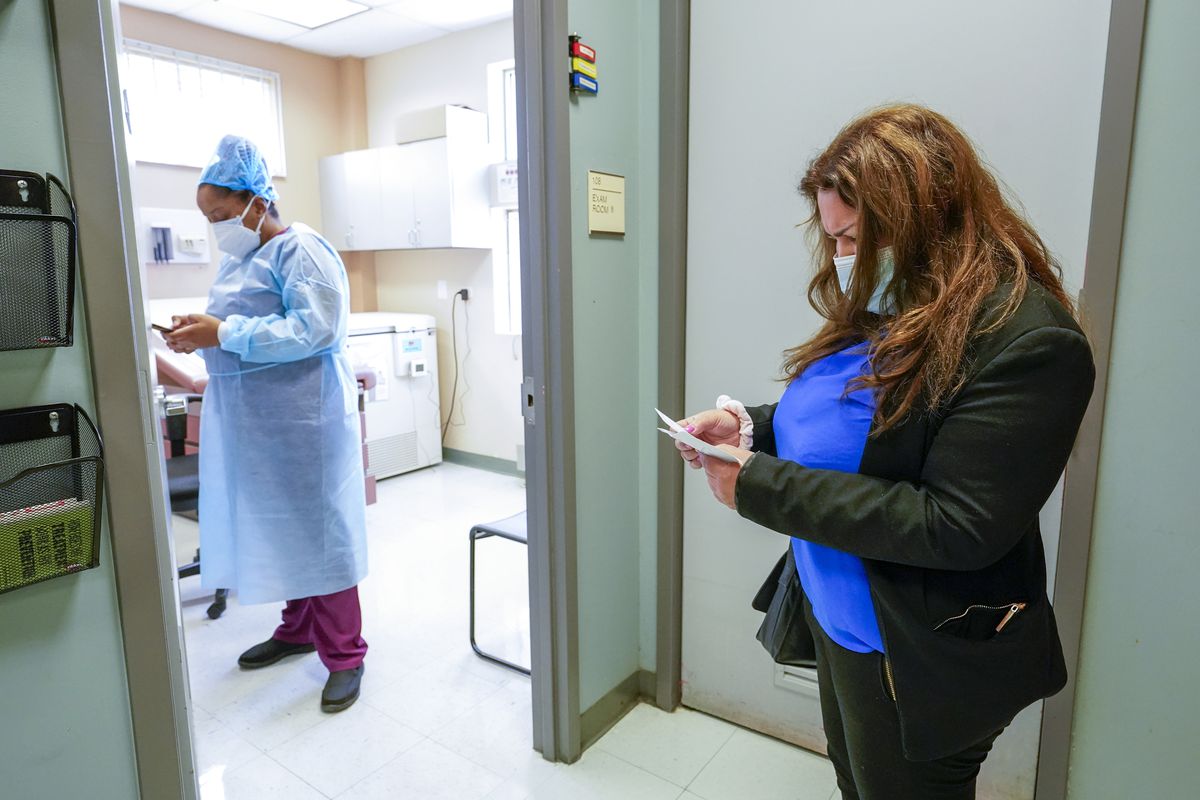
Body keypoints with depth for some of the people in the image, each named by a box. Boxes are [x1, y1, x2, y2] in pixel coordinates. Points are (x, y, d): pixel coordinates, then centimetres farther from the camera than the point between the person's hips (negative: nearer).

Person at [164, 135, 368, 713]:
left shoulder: (302, 251, -11)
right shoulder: (238, 258, 17)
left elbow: (314, 330, -22)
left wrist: (223, 334, -21)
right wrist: (201, 333, 2)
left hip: (302, 418, -8)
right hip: (252, 422, 9)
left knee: (317, 528, -2)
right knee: (277, 526, 15)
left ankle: (344, 654, 9)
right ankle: (298, 628, 32)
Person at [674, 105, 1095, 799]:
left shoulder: (1027, 339, -24)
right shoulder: (882, 308, 2)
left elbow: (954, 530, -28)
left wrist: (761, 486, -27)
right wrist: (752, 427, -8)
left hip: (916, 660, -7)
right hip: (835, 615, 8)